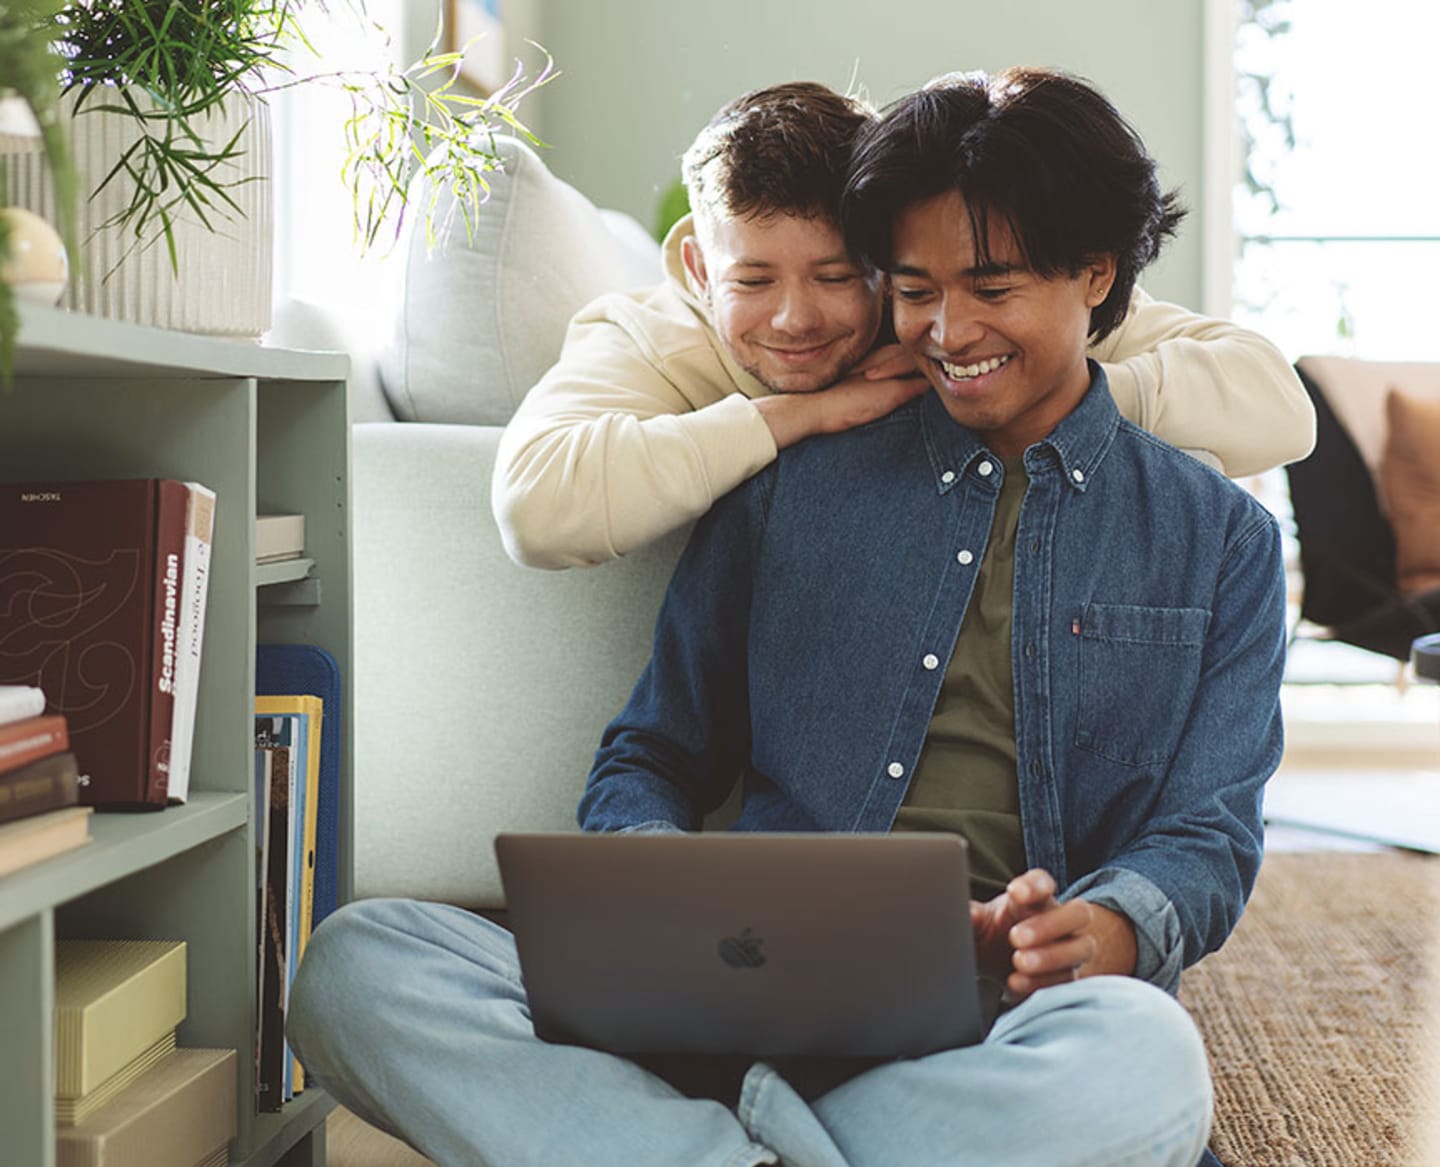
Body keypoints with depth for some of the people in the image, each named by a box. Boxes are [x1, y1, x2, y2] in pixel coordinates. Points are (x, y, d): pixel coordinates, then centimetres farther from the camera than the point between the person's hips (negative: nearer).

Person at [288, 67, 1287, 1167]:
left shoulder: (1220, 540, 15)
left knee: (1145, 1063, -41)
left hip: (999, 1024, -1)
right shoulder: (792, 486, 18)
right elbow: (653, 755, 19)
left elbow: (1208, 834, 8)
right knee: (357, 964, -23)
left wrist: (1106, 928, -17)